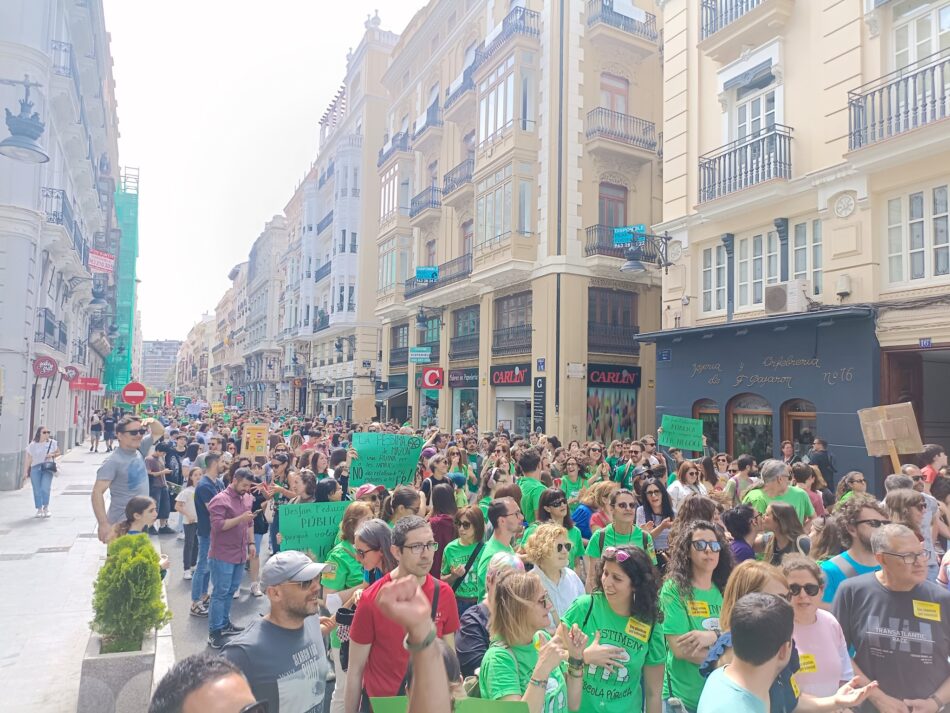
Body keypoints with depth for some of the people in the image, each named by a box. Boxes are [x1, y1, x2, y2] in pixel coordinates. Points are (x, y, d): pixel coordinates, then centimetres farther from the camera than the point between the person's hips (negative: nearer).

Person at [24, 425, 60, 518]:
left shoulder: (52, 443, 5)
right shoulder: (32, 445, 3)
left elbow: (58, 452, 16)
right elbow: (28, 459, 5)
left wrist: (52, 455, -6)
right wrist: (25, 472, 3)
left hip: (48, 468, -1)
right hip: (35, 468, 1)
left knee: (45, 488, -13)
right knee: (37, 490, 3)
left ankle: (46, 507, 6)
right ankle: (39, 509, 16)